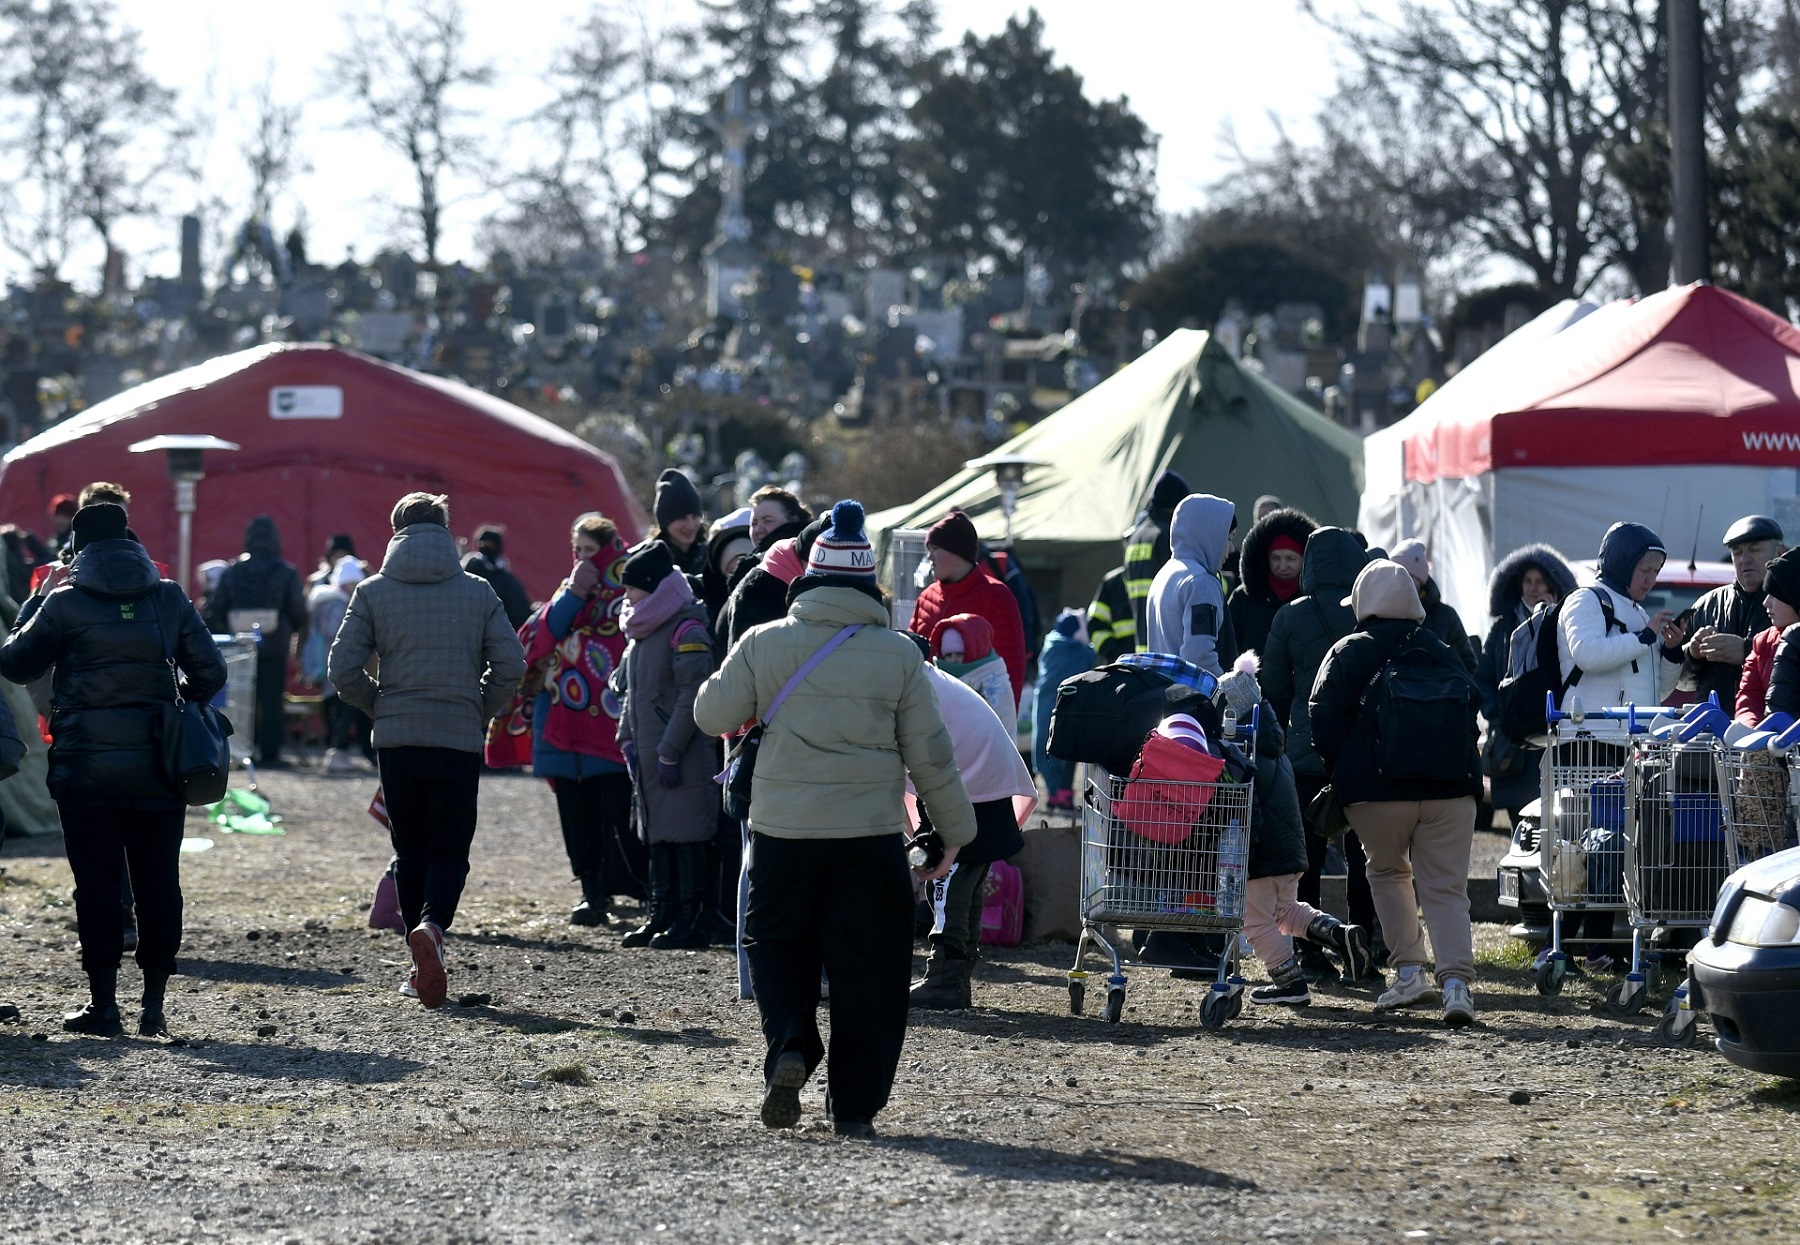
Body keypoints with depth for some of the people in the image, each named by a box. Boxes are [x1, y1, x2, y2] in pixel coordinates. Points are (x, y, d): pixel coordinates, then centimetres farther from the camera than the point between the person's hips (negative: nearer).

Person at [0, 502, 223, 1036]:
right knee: (158, 881, 7)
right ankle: (154, 1005, 7)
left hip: (87, 766, -2)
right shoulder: (169, 598, 4)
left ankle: (103, 1004, 2)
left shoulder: (65, 603, -4)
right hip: (155, 766, 2)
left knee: (97, 882, 2)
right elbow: (209, 673, 4)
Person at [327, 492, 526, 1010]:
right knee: (449, 850, 4)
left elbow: (343, 669, -4)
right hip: (460, 741, -1)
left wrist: (379, 707, 12)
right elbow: (511, 665, -3)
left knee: (410, 852, 12)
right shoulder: (478, 593, 2)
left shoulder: (372, 592, 2)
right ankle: (432, 924, -26)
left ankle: (423, 967, 12)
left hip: (396, 741, 1)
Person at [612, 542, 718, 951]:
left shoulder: (686, 632, -12)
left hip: (685, 763, -9)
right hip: (648, 760, 9)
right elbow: (627, 690, 24)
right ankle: (662, 915, 18)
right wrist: (627, 739, 11)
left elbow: (693, 696, -17)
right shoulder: (640, 634, 17)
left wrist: (669, 753, -17)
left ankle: (693, 919, -4)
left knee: (685, 837, -7)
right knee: (659, 838, 12)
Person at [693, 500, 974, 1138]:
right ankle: (854, 1106, 5)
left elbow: (712, 715, 7)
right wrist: (954, 833, 12)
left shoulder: (764, 644, -1)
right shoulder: (898, 655, -1)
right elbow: (931, 754, 2)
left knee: (780, 948, 18)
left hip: (782, 829, 1)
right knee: (867, 968, 7)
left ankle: (789, 1047, -7)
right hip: (871, 834, -1)